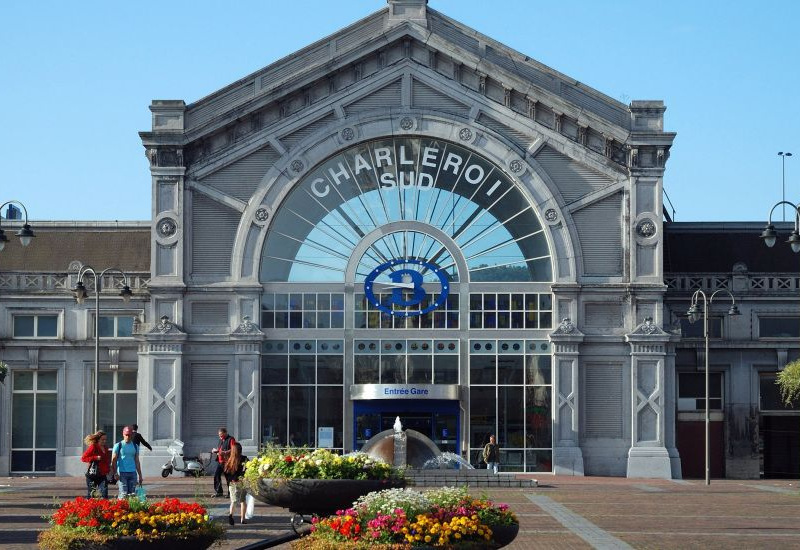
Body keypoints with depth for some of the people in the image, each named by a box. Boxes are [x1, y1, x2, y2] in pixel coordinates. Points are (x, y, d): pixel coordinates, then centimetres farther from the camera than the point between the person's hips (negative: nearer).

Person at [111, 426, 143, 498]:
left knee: (132, 494, 1)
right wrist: (115, 473, -11)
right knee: (123, 493, -11)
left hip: (133, 473, 4)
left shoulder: (135, 446, 14)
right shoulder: (118, 445, 1)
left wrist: (140, 475, 15)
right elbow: (113, 460, -2)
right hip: (122, 473, -4)